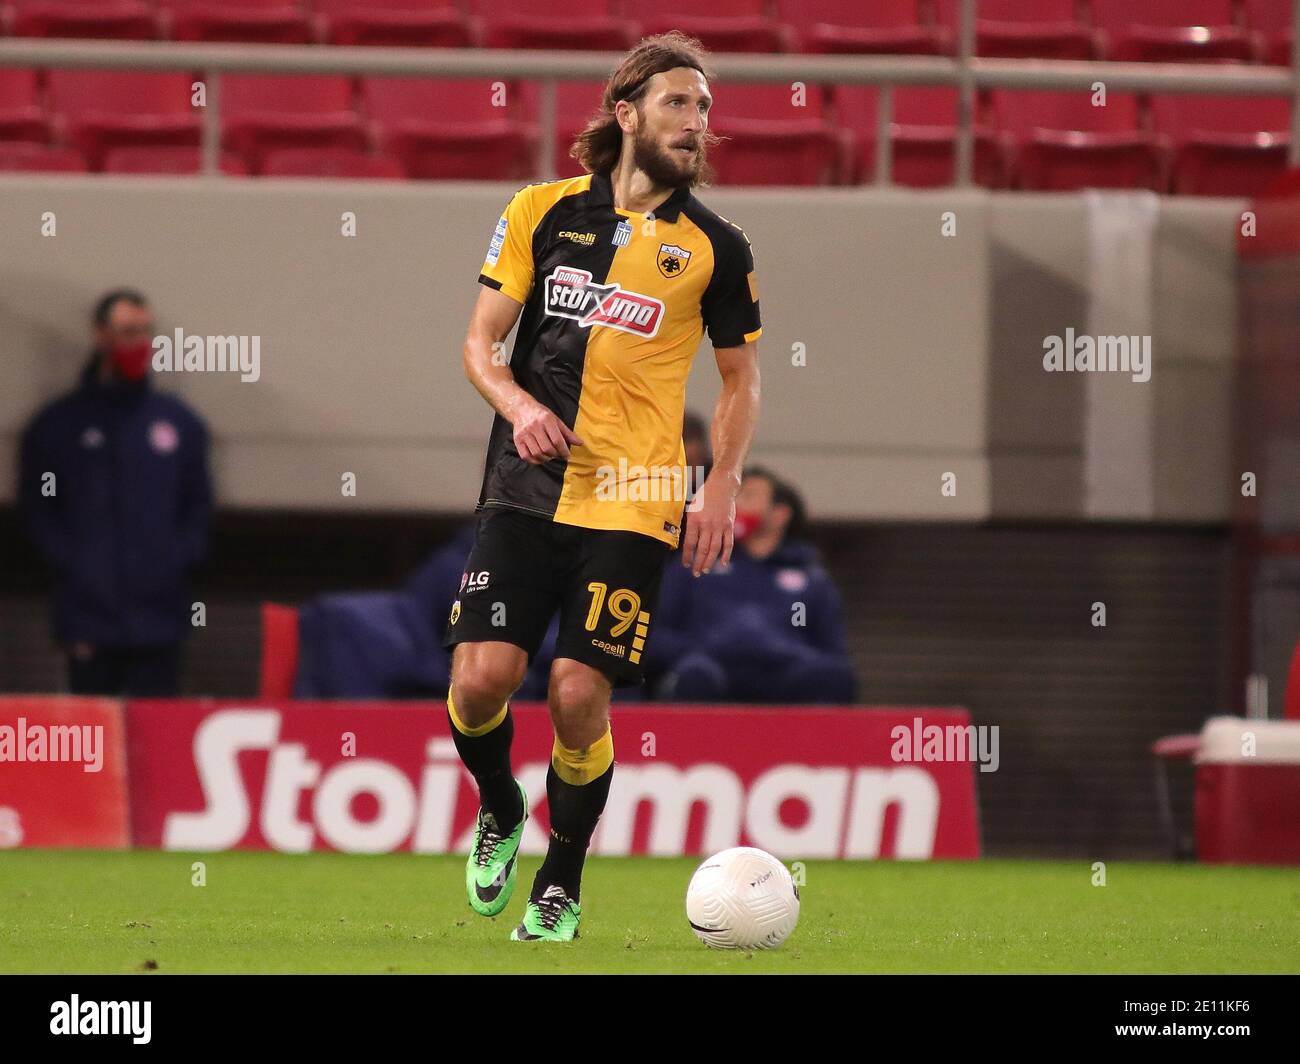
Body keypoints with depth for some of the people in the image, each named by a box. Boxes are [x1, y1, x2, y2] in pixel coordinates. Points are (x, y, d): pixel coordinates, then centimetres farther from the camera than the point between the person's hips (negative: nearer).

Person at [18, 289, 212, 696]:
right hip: (89, 617, -2)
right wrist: (71, 564, -8)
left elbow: (199, 505, 15)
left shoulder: (180, 423, 12)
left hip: (159, 616, 2)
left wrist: (179, 559, 0)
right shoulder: (58, 426, 6)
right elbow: (37, 509, 4)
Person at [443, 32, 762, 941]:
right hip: (526, 490, 1)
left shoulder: (715, 246, 3)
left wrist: (724, 484, -2)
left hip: (633, 506, -1)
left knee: (579, 695, -9)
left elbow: (741, 377, 12)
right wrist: (516, 403, -12)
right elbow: (482, 340, 8)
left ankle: (562, 885, 11)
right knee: (482, 675, -10)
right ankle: (499, 814, 21)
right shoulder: (544, 211, 5)